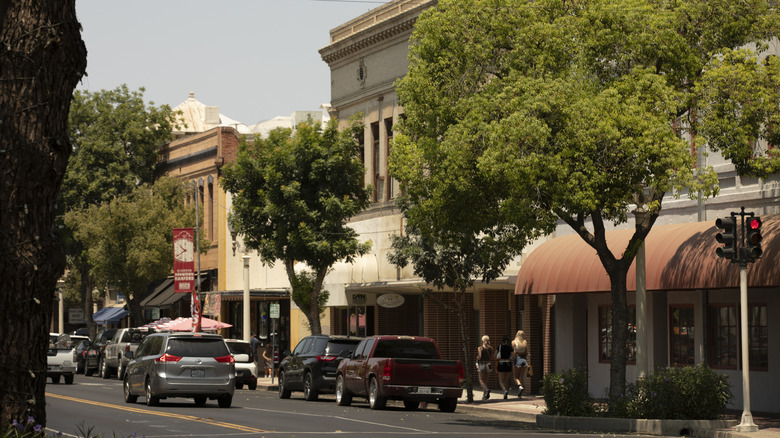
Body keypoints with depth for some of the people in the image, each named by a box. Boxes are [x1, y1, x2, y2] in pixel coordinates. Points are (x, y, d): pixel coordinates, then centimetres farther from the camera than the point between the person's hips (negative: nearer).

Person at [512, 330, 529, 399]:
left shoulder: (514, 342, -3)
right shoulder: (525, 342, 4)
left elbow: (514, 352, -7)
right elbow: (526, 353, 3)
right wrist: (527, 362, 11)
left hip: (517, 359, -3)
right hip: (524, 359, 3)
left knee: (516, 377, 6)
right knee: (521, 377, 9)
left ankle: (520, 386, -24)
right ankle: (519, 394, 7)